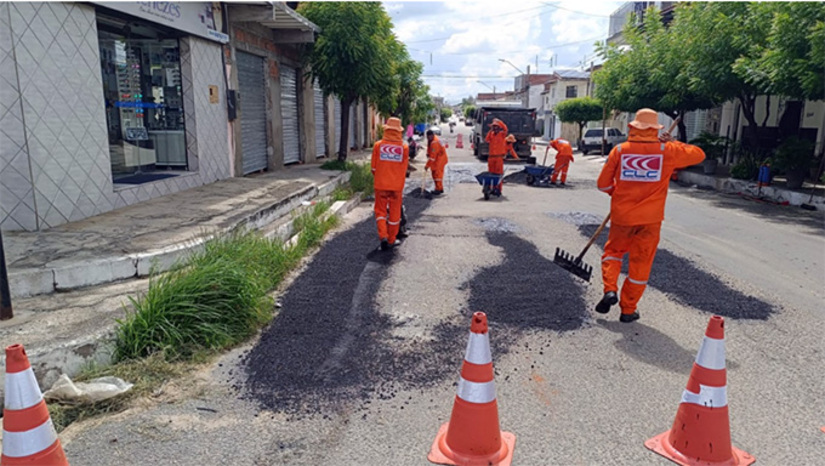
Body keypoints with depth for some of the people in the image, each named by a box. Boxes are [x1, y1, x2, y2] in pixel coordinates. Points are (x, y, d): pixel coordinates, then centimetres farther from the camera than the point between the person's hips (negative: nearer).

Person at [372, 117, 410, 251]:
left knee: (380, 211, 10)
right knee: (395, 212, 12)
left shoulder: (378, 145, -6)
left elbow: (373, 168, 1)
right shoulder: (404, 147, -5)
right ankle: (391, 240, 20)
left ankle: (383, 236, -7)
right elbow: (404, 169, 4)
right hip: (397, 185, 0)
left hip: (381, 184, 0)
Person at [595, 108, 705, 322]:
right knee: (640, 264, 10)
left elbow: (603, 184, -2)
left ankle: (610, 290, 0)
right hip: (650, 218, 0)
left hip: (622, 216, 0)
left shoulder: (619, 150, -5)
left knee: (613, 251, 22)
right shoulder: (667, 151, -4)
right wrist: (672, 143, 18)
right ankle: (628, 310, 17)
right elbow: (698, 154, 11)